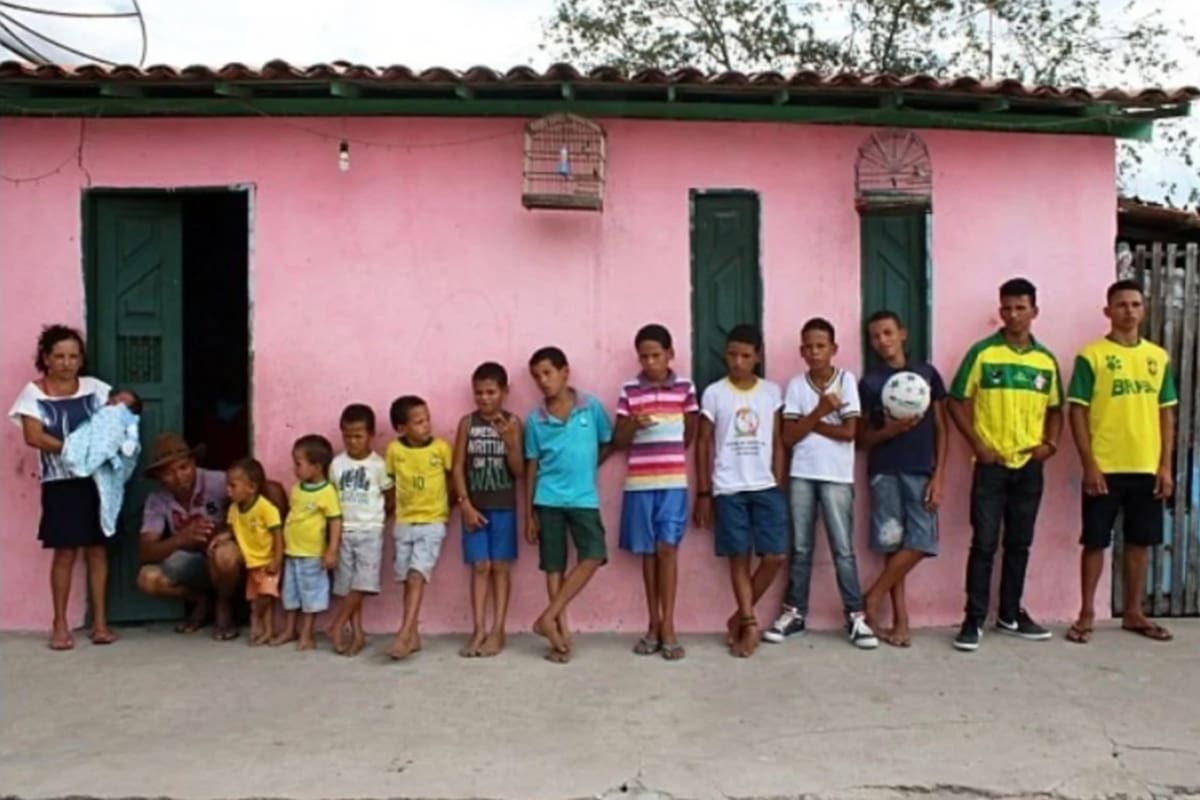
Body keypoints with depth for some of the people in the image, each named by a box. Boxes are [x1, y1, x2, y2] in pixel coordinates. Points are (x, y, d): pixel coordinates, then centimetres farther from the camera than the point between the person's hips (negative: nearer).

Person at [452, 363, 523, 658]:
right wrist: (466, 505, -7)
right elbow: (458, 467, 0)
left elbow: (518, 471, -5)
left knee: (500, 567, 3)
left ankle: (497, 631, 8)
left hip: (504, 507, -1)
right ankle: (478, 630, 8)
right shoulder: (467, 423, 1)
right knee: (480, 567, 3)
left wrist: (509, 441, -21)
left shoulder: (512, 423, -2)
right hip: (475, 507, 1)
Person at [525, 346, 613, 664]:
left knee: (593, 556, -14)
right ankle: (562, 632, 10)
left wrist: (584, 470, 4)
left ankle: (548, 617, -6)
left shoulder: (592, 407, -1)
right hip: (548, 500, 1)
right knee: (554, 566, 3)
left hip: (584, 498, -1)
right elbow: (532, 467, 5)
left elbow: (608, 444, 11)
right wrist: (528, 514, 3)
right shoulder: (535, 419, 1)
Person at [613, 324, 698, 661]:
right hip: (639, 483, 1)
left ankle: (668, 627, -1)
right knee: (648, 552, 6)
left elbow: (691, 436, 13)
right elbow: (618, 442, 4)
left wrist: (668, 455, 9)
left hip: (673, 481, -1)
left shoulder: (685, 388, 3)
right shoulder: (629, 390, 3)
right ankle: (654, 626, 15)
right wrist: (633, 426, -14)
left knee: (667, 548, -6)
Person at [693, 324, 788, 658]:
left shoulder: (772, 392, 7)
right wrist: (703, 493, 1)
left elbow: (778, 442, 9)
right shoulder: (713, 393, 1)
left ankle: (741, 618, 13)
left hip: (766, 487, 2)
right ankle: (749, 622, 11)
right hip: (728, 489, -1)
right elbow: (704, 444, 3)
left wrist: (779, 486, 2)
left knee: (774, 556, -4)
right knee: (739, 557, 1)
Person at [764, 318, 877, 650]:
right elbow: (788, 437, -4)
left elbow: (849, 432, -10)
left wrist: (810, 422, -6)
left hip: (837, 477, -2)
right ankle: (794, 612, 17)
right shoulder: (795, 385, 3)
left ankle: (855, 615, 9)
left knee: (843, 549, 1)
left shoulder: (846, 380, -2)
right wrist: (819, 412, -14)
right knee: (800, 548, 9)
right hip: (802, 476, 2)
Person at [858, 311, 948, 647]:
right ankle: (900, 620, 7)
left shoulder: (927, 373, 7)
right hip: (884, 472, -1)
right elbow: (862, 438, 5)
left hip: (921, 472, 1)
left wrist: (938, 476, -3)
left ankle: (872, 598, 8)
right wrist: (889, 430, -16)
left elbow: (940, 429, 6)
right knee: (893, 544, -2)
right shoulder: (869, 382, 5)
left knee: (920, 543, -8)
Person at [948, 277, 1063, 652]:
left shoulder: (1046, 360, 7)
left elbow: (1055, 408, 17)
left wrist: (1050, 443, 0)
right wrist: (977, 445, -10)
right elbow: (957, 402, -3)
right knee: (984, 543, -3)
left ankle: (1011, 614, 24)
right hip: (991, 465, -4)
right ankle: (974, 619, 3)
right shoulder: (982, 352, -4)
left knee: (1019, 544, 12)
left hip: (1030, 466, 4)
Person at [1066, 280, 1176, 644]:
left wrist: (1166, 465, 3)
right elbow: (1077, 412, -7)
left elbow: (1167, 414, 10)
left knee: (1139, 542, 12)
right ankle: (1087, 613, 13)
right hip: (1105, 469, -4)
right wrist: (1089, 464, -12)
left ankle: (1133, 613, 24)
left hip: (1147, 468, 4)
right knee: (1095, 542, 2)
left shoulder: (1159, 357, 9)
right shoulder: (1091, 355, -5)